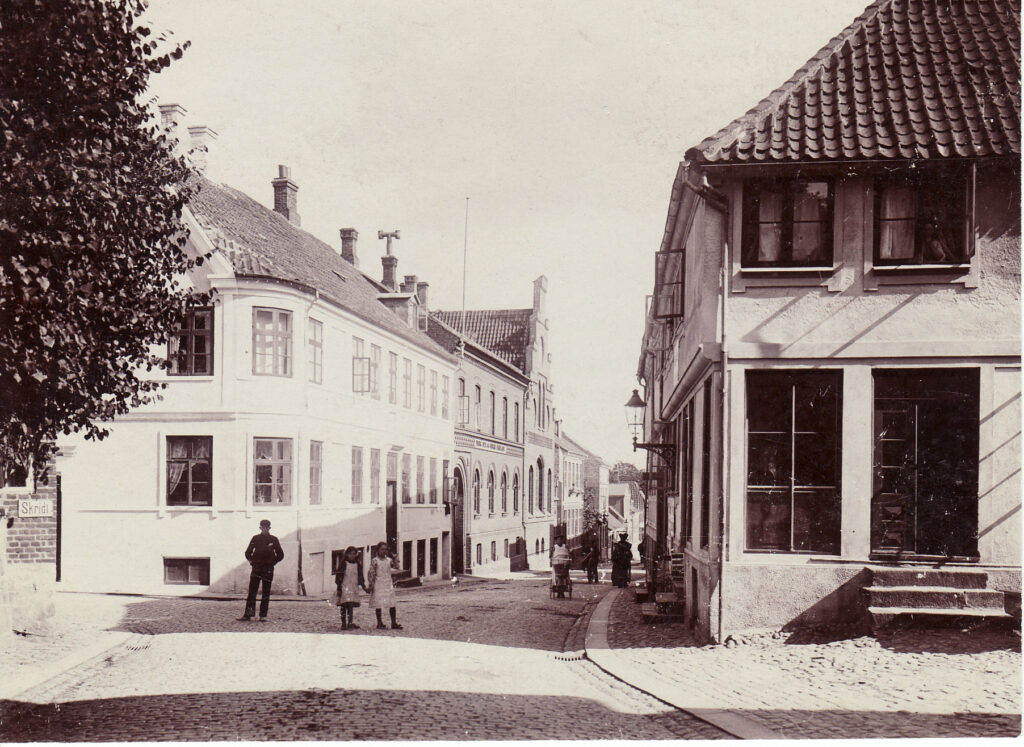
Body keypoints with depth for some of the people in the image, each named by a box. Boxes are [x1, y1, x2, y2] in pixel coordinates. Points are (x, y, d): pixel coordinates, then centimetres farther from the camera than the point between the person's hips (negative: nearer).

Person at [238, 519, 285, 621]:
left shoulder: (273, 539, 5)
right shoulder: (255, 538, 7)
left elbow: (281, 555, 11)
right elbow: (248, 553, 15)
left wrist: (273, 562, 4)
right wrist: (252, 561, 6)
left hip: (268, 569, 0)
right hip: (256, 568, 0)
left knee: (266, 593, 0)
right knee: (252, 592, -3)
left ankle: (263, 616, 3)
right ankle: (248, 614, -2)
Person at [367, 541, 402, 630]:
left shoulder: (389, 560, 9)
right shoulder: (375, 560, -4)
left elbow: (396, 567, -2)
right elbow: (371, 573, -5)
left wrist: (394, 557, -5)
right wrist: (371, 584, -10)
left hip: (388, 585, 4)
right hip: (378, 585, -4)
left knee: (392, 604, 1)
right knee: (379, 604, 2)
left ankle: (394, 623, 5)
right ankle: (379, 623, 10)